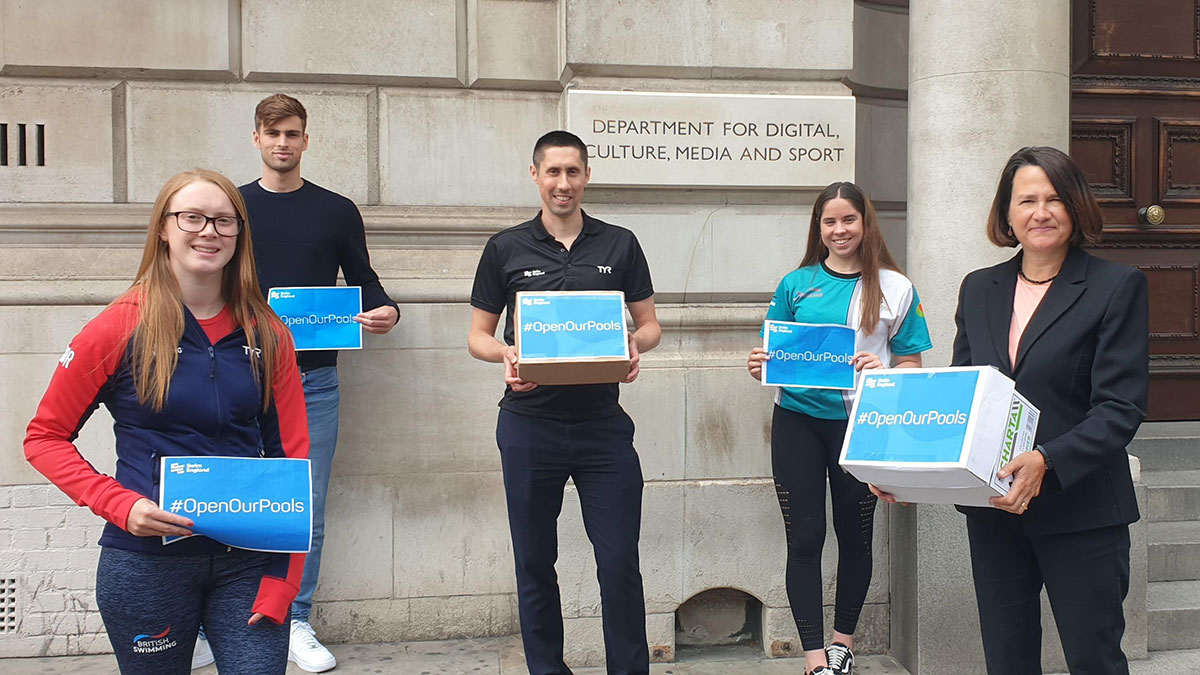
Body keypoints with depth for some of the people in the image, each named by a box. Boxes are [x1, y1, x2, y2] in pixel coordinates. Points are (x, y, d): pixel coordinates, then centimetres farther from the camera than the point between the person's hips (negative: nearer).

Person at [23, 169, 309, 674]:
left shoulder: (266, 335, 2)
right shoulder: (121, 329, -5)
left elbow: (292, 456, 3)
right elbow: (45, 437, 1)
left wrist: (281, 580, -5)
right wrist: (121, 505, -15)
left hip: (247, 563, 2)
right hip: (148, 562, -1)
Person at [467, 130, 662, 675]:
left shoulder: (619, 245, 8)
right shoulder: (505, 249, 6)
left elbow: (649, 325, 11)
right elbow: (478, 335, 9)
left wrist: (635, 344, -12)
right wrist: (506, 354, -14)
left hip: (602, 423, 0)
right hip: (529, 425, 0)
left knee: (619, 559, 0)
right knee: (534, 560, 10)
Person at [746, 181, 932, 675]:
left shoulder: (894, 287, 2)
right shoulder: (796, 284, 6)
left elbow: (911, 365, 2)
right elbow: (775, 355, 12)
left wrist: (881, 371, -19)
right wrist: (760, 367, -10)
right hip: (797, 422, 1)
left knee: (855, 534, 11)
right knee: (804, 537, 0)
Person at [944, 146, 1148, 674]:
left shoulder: (1117, 287, -4)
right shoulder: (978, 289, 10)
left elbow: (1121, 408, -11)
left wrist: (1046, 462, -26)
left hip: (1081, 508, -4)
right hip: (992, 509, 4)